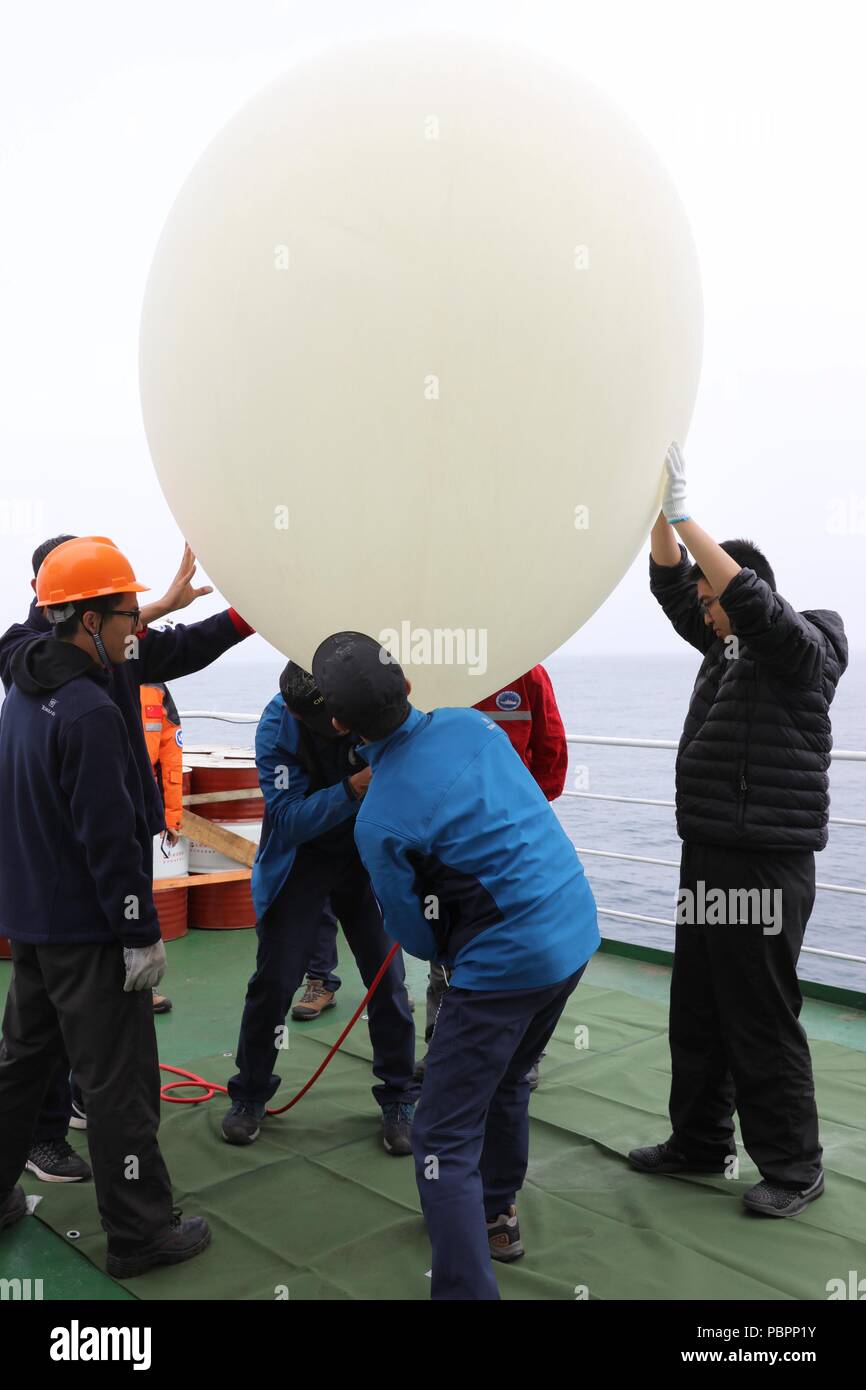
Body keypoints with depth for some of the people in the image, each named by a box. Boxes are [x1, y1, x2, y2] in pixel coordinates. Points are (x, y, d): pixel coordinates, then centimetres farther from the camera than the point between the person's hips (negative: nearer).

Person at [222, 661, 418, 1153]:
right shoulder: (277, 728, -24)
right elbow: (288, 819, -27)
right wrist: (353, 790, -41)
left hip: (368, 855, 1)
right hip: (301, 859, -1)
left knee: (388, 979, -1)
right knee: (275, 979, -1)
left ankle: (399, 1101, 18)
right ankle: (250, 1095, 22)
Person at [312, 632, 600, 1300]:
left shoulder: (379, 822, -18)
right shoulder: (472, 724, -4)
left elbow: (417, 937, -6)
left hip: (506, 964, -8)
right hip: (577, 927, 8)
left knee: (445, 1138, 2)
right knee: (507, 1080, 29)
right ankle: (496, 1214, 48)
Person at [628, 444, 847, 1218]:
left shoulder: (801, 651, -9)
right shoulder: (727, 648, 14)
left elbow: (749, 597, -26)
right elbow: (671, 584, 11)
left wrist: (684, 512, -24)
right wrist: (659, 511, -2)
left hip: (764, 869, -9)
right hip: (707, 860, 9)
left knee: (761, 1024, -1)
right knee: (697, 1014, 15)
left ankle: (794, 1169, 14)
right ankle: (701, 1142, 29)